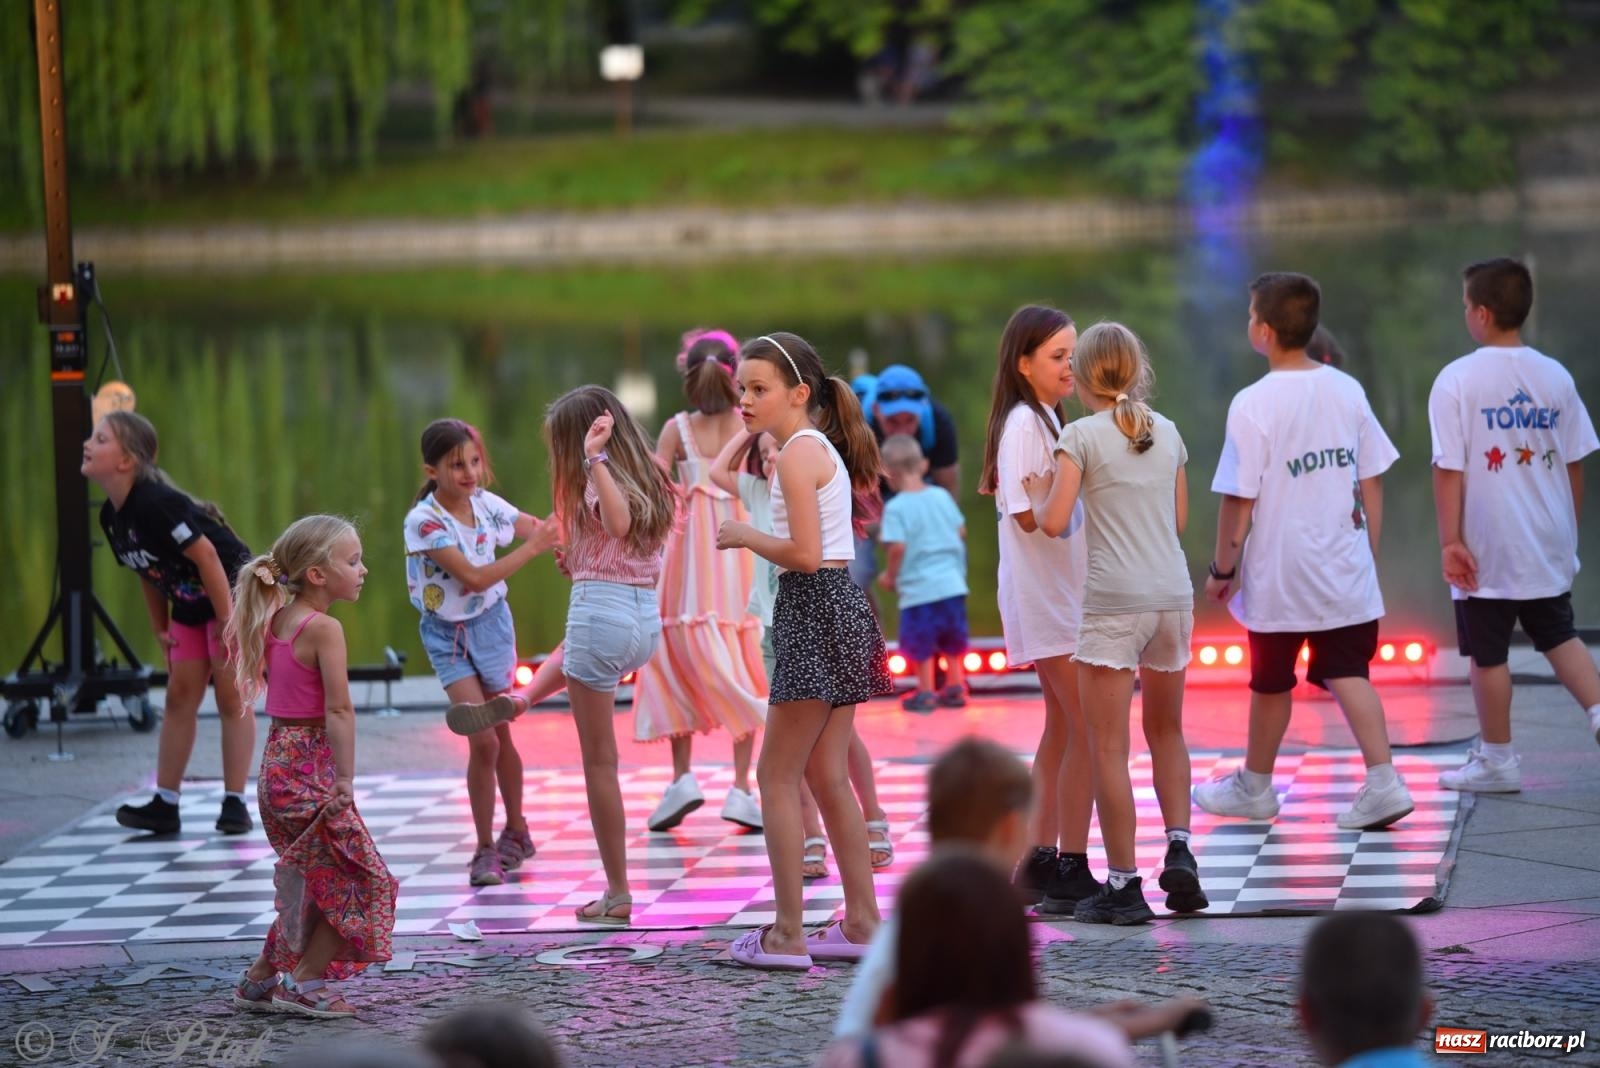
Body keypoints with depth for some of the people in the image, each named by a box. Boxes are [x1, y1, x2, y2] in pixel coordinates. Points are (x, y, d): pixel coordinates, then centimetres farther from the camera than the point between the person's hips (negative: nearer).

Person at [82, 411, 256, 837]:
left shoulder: (154, 503, -29)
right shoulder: (111, 516, -2)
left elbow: (205, 554, -28)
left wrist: (227, 621, -25)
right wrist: (160, 629, 11)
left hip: (232, 592, -9)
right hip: (190, 606, 9)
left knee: (231, 696, -5)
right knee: (180, 695, 6)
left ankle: (235, 803, 0)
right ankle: (165, 804, 7)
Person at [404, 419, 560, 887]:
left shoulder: (486, 504, -7)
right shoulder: (424, 521, -21)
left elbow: (540, 529, 3)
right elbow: (474, 577, -27)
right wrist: (533, 548, -29)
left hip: (491, 624, 3)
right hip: (448, 634, -3)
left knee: (500, 735, 11)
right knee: (482, 740, -11)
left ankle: (515, 831, 30)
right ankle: (485, 849, 0)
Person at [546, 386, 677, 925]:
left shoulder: (601, 482, -11)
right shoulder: (648, 480, 14)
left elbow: (619, 523, -33)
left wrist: (594, 460, -37)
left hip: (602, 611, -8)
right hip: (646, 616, 8)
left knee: (599, 759, -2)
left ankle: (618, 892, -2)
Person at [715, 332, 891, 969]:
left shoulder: (798, 452, -13)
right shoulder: (823, 448, 16)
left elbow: (805, 555, -20)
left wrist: (745, 535, -7)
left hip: (816, 610, -10)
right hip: (841, 608, 10)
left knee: (777, 774, -4)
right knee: (826, 775, 13)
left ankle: (787, 935, -4)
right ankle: (862, 922, 15)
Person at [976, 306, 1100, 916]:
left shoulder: (1044, 418, 14)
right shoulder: (1023, 423, -15)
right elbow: (1029, 514, -21)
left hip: (1060, 593, 10)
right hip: (1045, 596, -10)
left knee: (1062, 726, 13)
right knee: (1088, 729, -11)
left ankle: (1041, 863, 18)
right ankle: (1070, 872, -9)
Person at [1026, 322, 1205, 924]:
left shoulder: (1082, 436, -6)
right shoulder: (1166, 432, 10)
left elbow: (1053, 522, -12)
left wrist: (1037, 493, 8)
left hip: (1114, 602, -5)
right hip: (1173, 596, 5)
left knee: (1108, 746, 0)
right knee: (1166, 730, 21)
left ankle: (1123, 885, 0)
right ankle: (1179, 849, 5)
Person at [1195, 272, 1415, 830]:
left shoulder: (1254, 404, -15)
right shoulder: (1346, 390, 1)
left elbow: (1239, 498, -14)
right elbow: (1371, 481, 6)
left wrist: (1223, 567, -3)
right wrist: (1369, 553, 15)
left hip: (1280, 571, -4)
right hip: (1346, 572, 4)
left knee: (1271, 681, 11)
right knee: (1346, 671, 6)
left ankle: (1254, 785, 28)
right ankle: (1383, 781, -7)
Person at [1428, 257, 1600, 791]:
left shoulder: (1458, 380, -13)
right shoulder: (1555, 377, 1)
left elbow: (1449, 469, -15)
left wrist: (1450, 541, -10)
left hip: (1488, 547, -4)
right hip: (1547, 545, 5)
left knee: (1488, 652, 7)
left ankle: (1497, 758, 16)